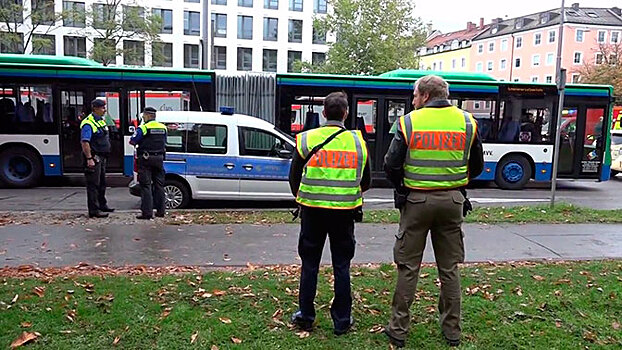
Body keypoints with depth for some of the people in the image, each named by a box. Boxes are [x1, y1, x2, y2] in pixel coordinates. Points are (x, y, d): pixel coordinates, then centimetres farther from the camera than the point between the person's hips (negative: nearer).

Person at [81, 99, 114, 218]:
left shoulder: (101, 121, 15)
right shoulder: (88, 123, -15)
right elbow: (85, 142, -23)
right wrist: (89, 159, -26)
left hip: (102, 157, 10)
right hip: (94, 157, -10)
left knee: (102, 183, 19)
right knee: (93, 184, -5)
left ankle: (102, 205, 31)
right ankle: (94, 210, -1)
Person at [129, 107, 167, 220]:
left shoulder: (143, 128, -11)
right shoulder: (163, 127, 9)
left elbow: (132, 142, -8)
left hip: (146, 160, -6)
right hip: (159, 159, 6)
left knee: (146, 186, -3)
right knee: (159, 185, 12)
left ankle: (147, 212, -5)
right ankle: (160, 211, 16)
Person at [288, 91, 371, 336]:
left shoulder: (307, 139, -3)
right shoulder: (358, 142, 1)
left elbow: (294, 178, 4)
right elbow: (366, 182, 10)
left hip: (312, 210, 0)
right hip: (345, 213, 1)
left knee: (309, 264, 12)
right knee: (342, 266, 10)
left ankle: (305, 316, 21)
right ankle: (342, 320, 19)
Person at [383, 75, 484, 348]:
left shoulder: (409, 121, -7)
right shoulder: (467, 122, 2)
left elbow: (391, 165, -8)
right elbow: (477, 166, 9)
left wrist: (402, 187, 9)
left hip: (417, 200, -3)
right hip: (452, 201, 3)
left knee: (408, 267, 6)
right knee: (449, 269, 13)